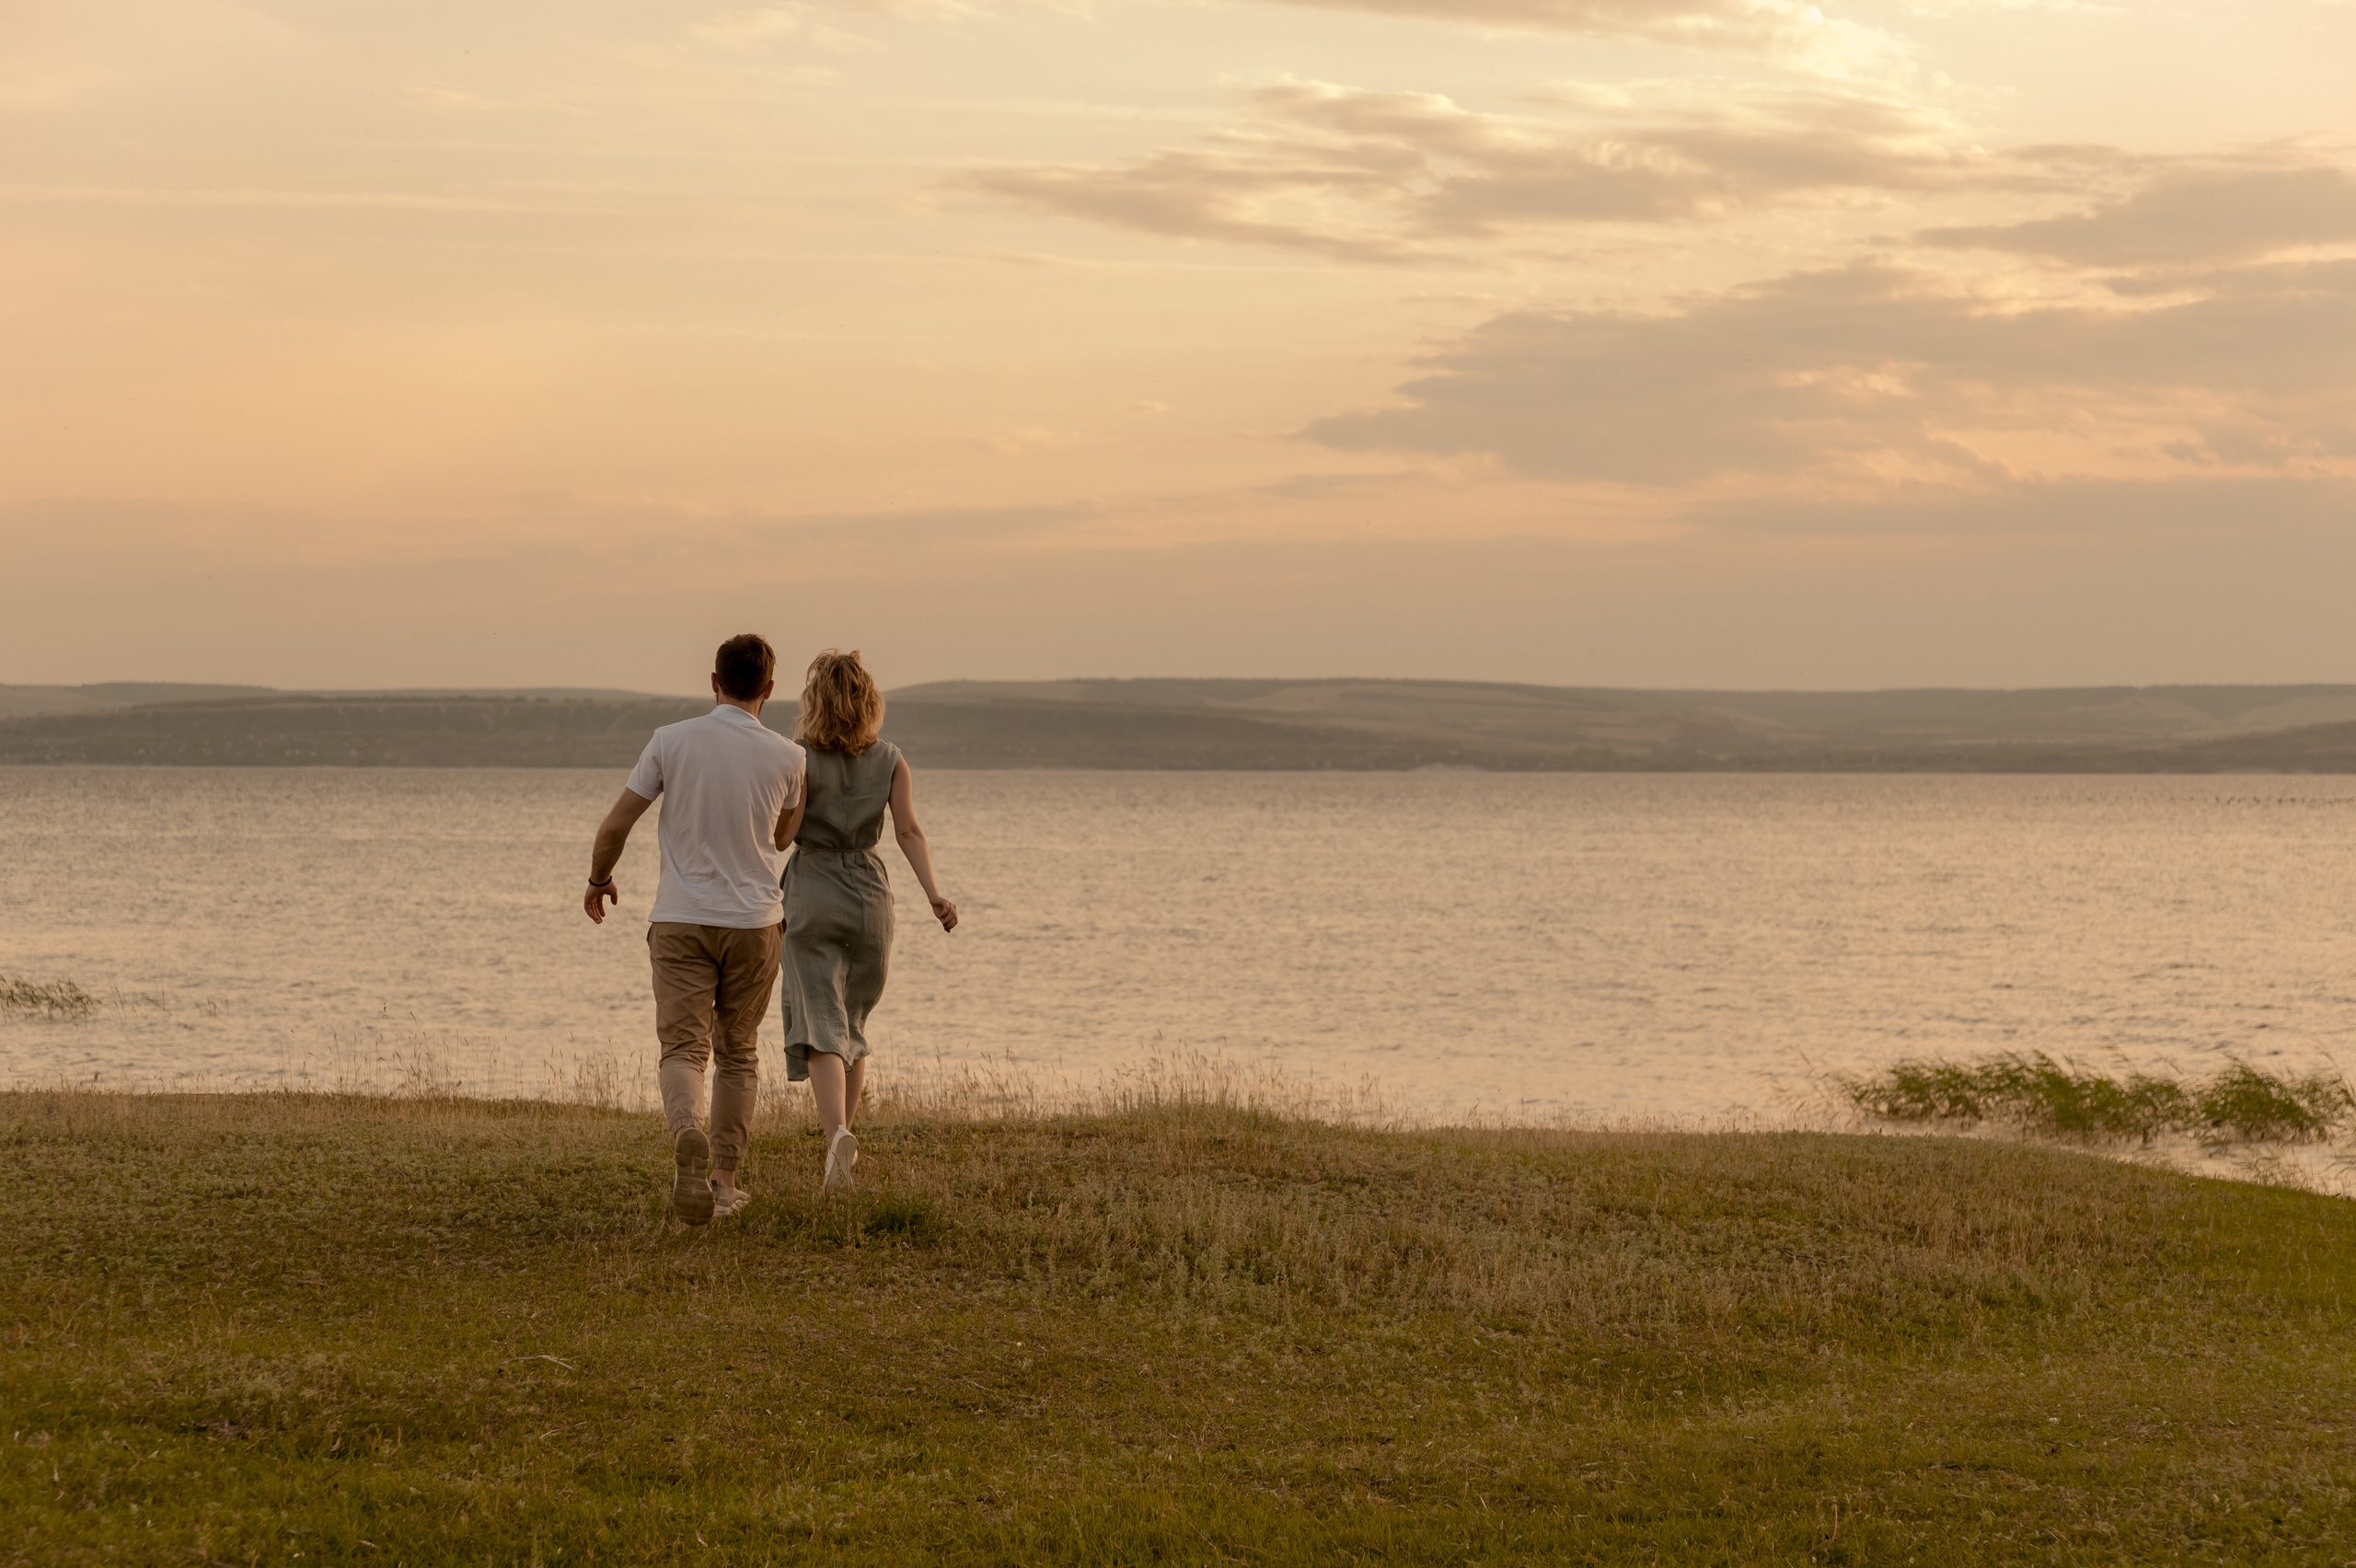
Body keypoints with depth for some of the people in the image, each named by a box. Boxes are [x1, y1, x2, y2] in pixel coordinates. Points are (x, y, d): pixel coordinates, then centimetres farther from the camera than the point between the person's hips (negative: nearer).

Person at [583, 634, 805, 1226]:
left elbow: (615, 825, -2)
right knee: (738, 1053, 15)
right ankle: (724, 1177, 17)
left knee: (683, 1049, -2)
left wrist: (599, 880, 16)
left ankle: (688, 1134, -32)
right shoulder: (787, 757, -4)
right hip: (754, 920, 1)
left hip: (681, 920, -1)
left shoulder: (671, 741, -5)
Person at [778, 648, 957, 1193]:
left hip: (812, 895, -3)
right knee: (853, 1026, 18)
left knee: (822, 1028, -9)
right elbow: (908, 830, -8)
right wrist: (934, 894, -13)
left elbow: (785, 831, -14)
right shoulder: (890, 759, 3)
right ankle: (838, 1152, 23)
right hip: (870, 892, 3)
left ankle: (837, 1132, -33)